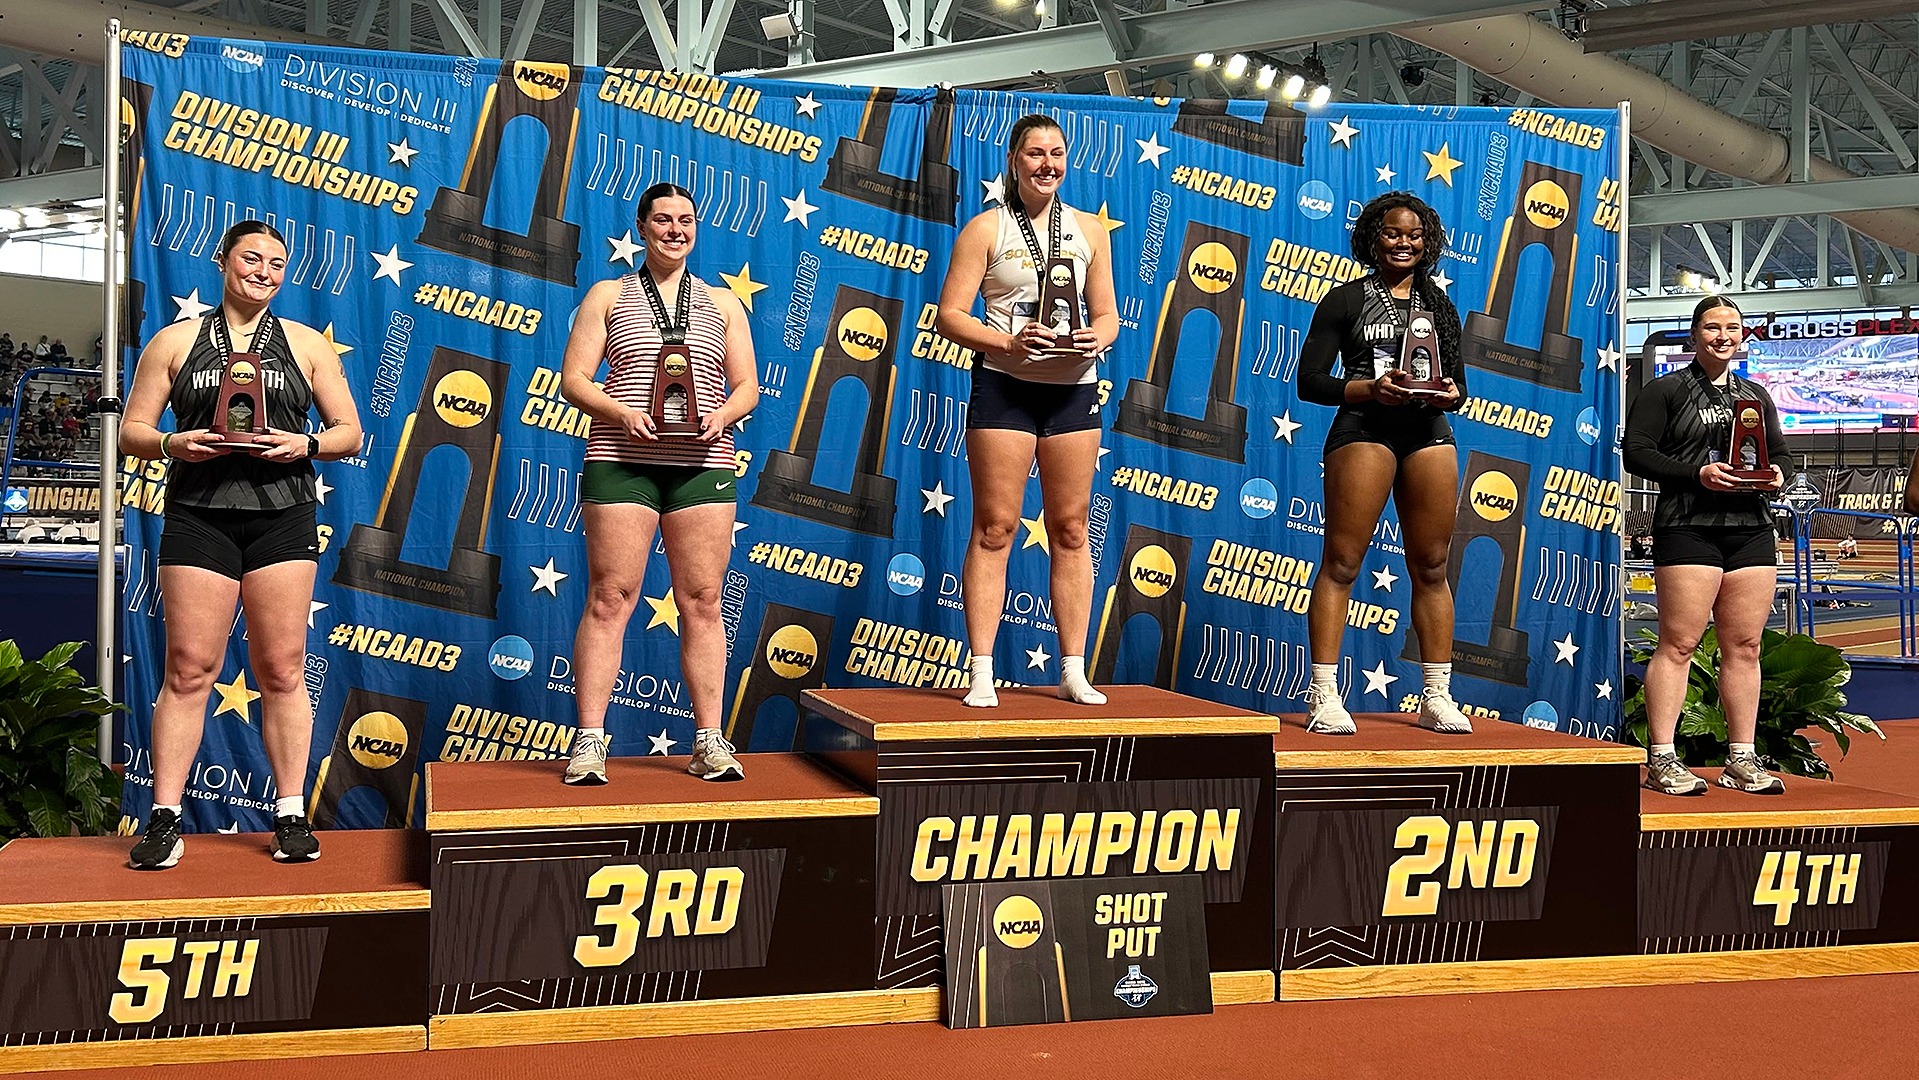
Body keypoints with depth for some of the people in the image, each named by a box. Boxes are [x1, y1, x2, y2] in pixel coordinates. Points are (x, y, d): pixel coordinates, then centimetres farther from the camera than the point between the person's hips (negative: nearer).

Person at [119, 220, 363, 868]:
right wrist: (171, 444, -11)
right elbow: (132, 430, 10)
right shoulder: (176, 342, 12)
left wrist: (305, 444, -8)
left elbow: (349, 432, 12)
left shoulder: (306, 344, 14)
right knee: (189, 669, -5)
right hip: (198, 517, -1)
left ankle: (291, 816, 5)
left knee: (282, 670, 0)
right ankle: (165, 818, -1)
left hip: (282, 517, 1)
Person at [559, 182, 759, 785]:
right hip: (621, 463, -2)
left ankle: (709, 741, 5)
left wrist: (723, 414, -8)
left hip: (702, 465, 2)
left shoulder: (723, 304, 17)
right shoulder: (608, 296, 12)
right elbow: (574, 379, 5)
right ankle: (589, 741, -4)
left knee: (702, 602, 0)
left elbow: (747, 386, 14)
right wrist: (621, 413, -13)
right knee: (610, 599, -6)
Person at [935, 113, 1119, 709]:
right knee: (995, 527, -4)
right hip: (1004, 385, -3)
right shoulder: (986, 228, 2)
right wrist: (1008, 342, -18)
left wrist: (1096, 339, -8)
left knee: (1071, 529, 5)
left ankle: (1073, 672, 12)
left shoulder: (1090, 230, 13)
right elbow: (950, 314, -3)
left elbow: (1108, 313, 15)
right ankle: (981, 674, -1)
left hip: (1073, 388, 4)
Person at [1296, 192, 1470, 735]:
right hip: (1364, 429, -4)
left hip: (1430, 431, 4)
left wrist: (1449, 394, -4)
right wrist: (1371, 387, -15)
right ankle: (1324, 694, -9)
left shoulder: (1440, 305, 20)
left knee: (1431, 567, 4)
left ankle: (1437, 697, 10)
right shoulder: (1347, 299, 7)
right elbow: (1309, 381, 0)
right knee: (1341, 562, -9)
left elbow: (1459, 386, 21)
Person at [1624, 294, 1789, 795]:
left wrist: (1776, 475, 2)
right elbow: (1637, 452, -5)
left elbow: (1780, 454, 26)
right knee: (1678, 642, -9)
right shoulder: (1665, 391, 4)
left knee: (1744, 646, 4)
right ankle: (1661, 759, -8)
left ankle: (1741, 760, 10)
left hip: (1751, 528, 5)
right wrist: (1699, 474, -16)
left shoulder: (1756, 395, 21)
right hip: (1688, 525, -5)